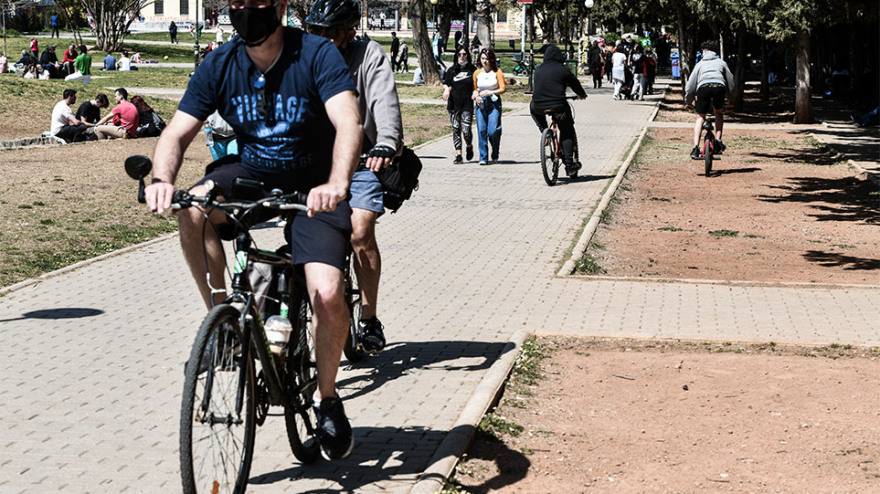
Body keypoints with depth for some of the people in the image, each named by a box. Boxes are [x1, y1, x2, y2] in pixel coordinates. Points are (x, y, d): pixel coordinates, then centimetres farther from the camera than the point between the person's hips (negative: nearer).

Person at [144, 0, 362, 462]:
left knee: (328, 295, -21)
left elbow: (348, 122, -33)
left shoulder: (317, 55, -19)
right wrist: (162, 179, -35)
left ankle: (327, 396, 6)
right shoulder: (219, 66, -8)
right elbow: (176, 133, -11)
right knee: (192, 208, -29)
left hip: (313, 187, -3)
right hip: (250, 175, 3)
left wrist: (336, 185, -52)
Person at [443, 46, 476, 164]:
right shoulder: (452, 70, 9)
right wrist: (446, 89, -7)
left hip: (468, 104, -2)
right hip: (454, 104, 2)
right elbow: (445, 84, 15)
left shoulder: (473, 70, 5)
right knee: (456, 130, 1)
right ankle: (458, 156, 5)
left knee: (466, 130, -9)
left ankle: (469, 146, 23)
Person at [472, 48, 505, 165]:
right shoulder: (477, 73, 9)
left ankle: (495, 154, 15)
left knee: (493, 131, -12)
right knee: (481, 130, -7)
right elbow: (474, 88, 18)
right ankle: (483, 157, 0)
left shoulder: (497, 72, -1)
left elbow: (503, 88, -5)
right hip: (481, 103, 3)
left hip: (494, 103, -3)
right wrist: (476, 95, -4)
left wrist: (490, 92, -16)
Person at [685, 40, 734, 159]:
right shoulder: (721, 62, 31)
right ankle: (718, 141, 11)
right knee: (719, 113, 26)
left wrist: (688, 101, 37)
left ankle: (696, 147, -2)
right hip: (719, 86, 0)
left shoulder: (700, 64, 29)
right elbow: (730, 80, 26)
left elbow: (690, 84, 25)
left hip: (703, 87, 0)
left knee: (700, 117, 14)